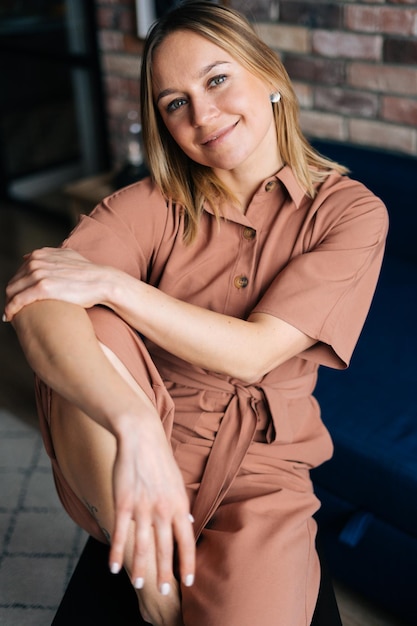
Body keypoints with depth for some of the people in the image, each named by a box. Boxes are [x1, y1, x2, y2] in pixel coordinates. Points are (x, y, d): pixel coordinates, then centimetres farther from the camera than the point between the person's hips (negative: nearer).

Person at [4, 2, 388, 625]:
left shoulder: (352, 213, -4)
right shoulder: (153, 204, -5)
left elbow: (252, 353, -15)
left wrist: (112, 283, -21)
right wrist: (135, 427, -40)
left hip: (259, 473, -1)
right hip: (117, 459, 1)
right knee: (87, 334, -30)